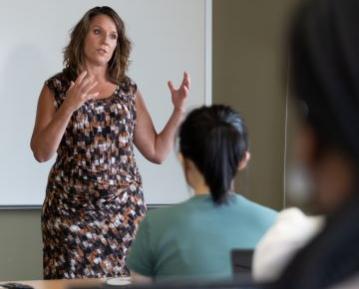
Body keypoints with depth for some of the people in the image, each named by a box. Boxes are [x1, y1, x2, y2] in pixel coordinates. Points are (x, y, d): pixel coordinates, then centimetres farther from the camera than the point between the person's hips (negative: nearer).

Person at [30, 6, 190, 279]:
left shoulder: (128, 90, 9)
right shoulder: (57, 87, 1)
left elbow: (157, 152, 9)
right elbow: (41, 152, -9)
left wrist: (179, 110, -1)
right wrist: (68, 107, -20)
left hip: (123, 209, 2)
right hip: (71, 210, -2)